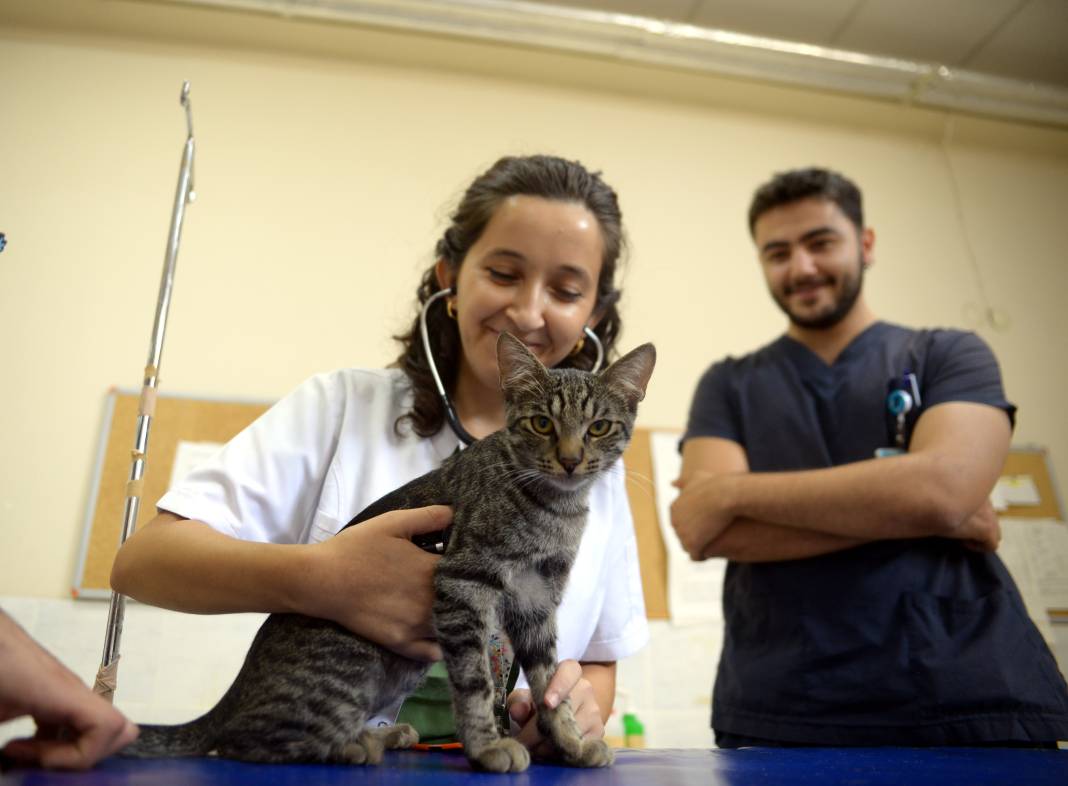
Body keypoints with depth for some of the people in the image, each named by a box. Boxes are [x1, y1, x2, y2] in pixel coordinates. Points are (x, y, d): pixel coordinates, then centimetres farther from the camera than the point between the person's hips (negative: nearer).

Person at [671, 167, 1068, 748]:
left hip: (969, 706, 0)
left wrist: (732, 492, -12)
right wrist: (919, 514, -13)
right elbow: (709, 532, -10)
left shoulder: (950, 355, 5)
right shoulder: (727, 386, 7)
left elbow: (943, 488, -16)